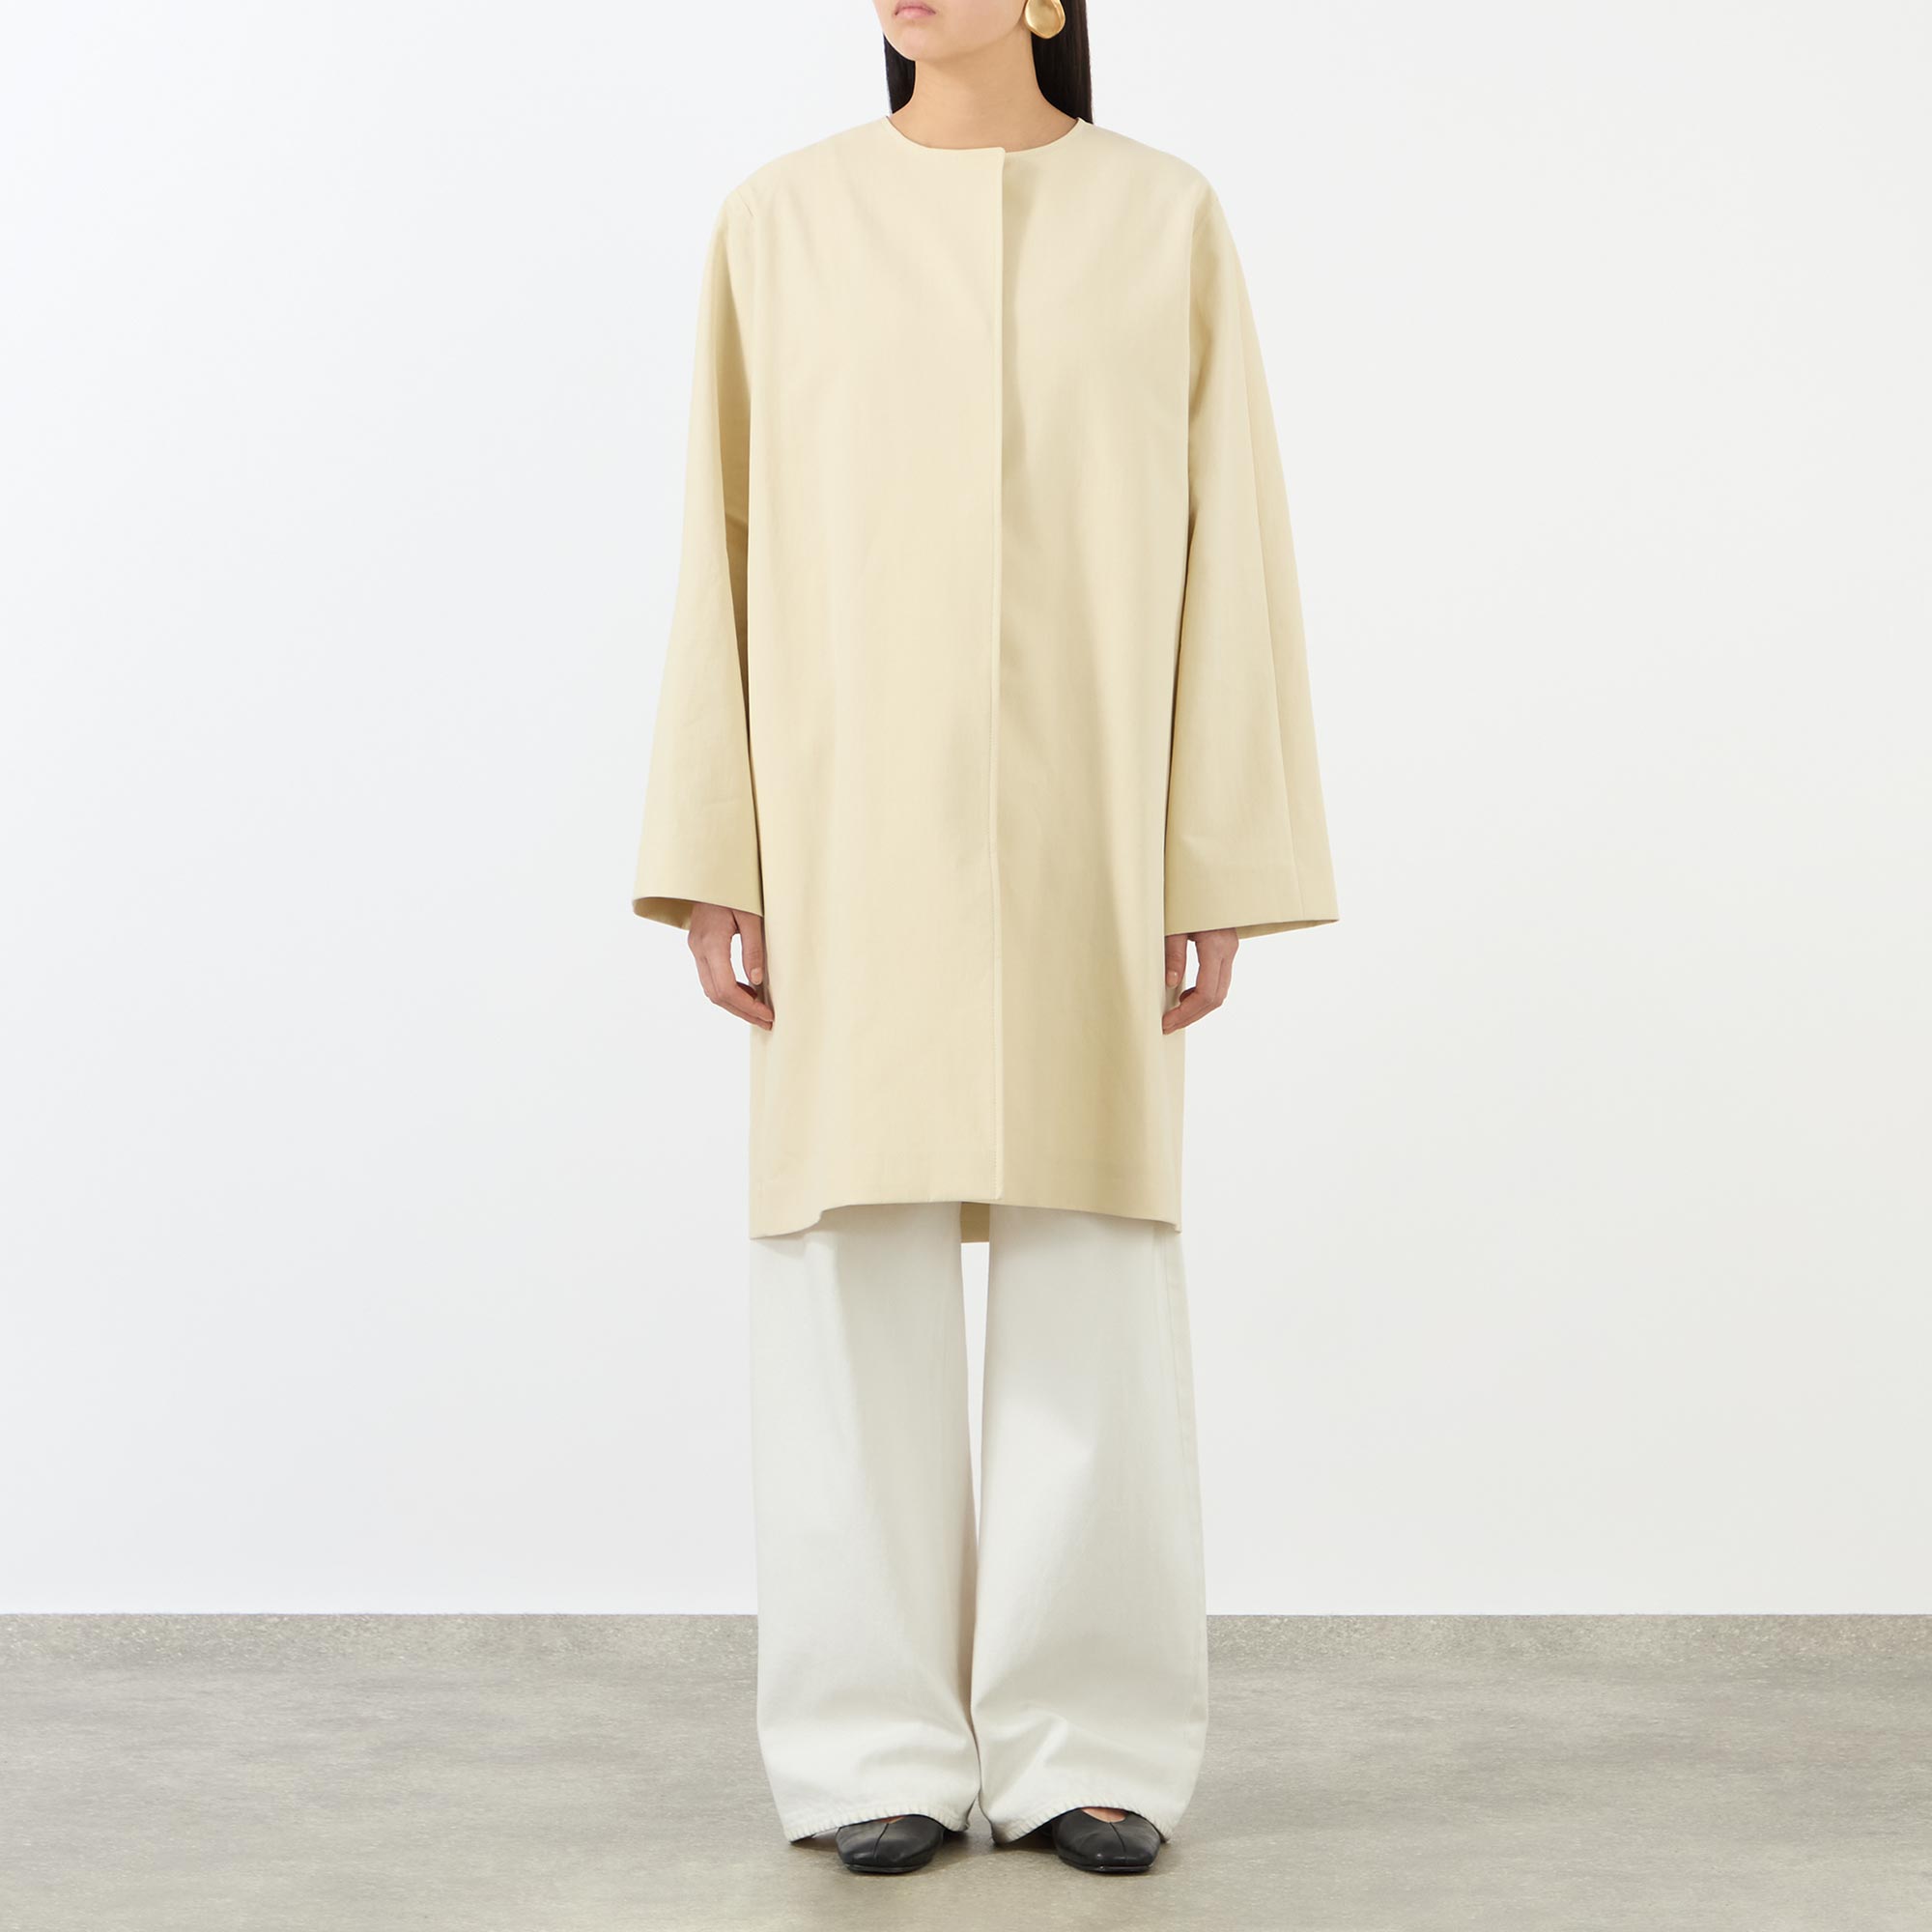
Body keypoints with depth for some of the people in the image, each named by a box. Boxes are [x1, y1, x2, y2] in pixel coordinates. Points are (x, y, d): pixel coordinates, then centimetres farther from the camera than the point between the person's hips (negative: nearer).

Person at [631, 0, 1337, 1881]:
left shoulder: (1167, 220, 5)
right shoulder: (781, 221, 6)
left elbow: (1224, 551, 2)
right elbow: (728, 547, 5)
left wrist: (1221, 869, -3)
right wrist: (714, 862, -2)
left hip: (1082, 826, 0)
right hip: (859, 822, 0)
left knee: (1092, 1270, 0)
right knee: (857, 1263, -1)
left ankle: (1090, 1741, 11)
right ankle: (883, 1745, 10)